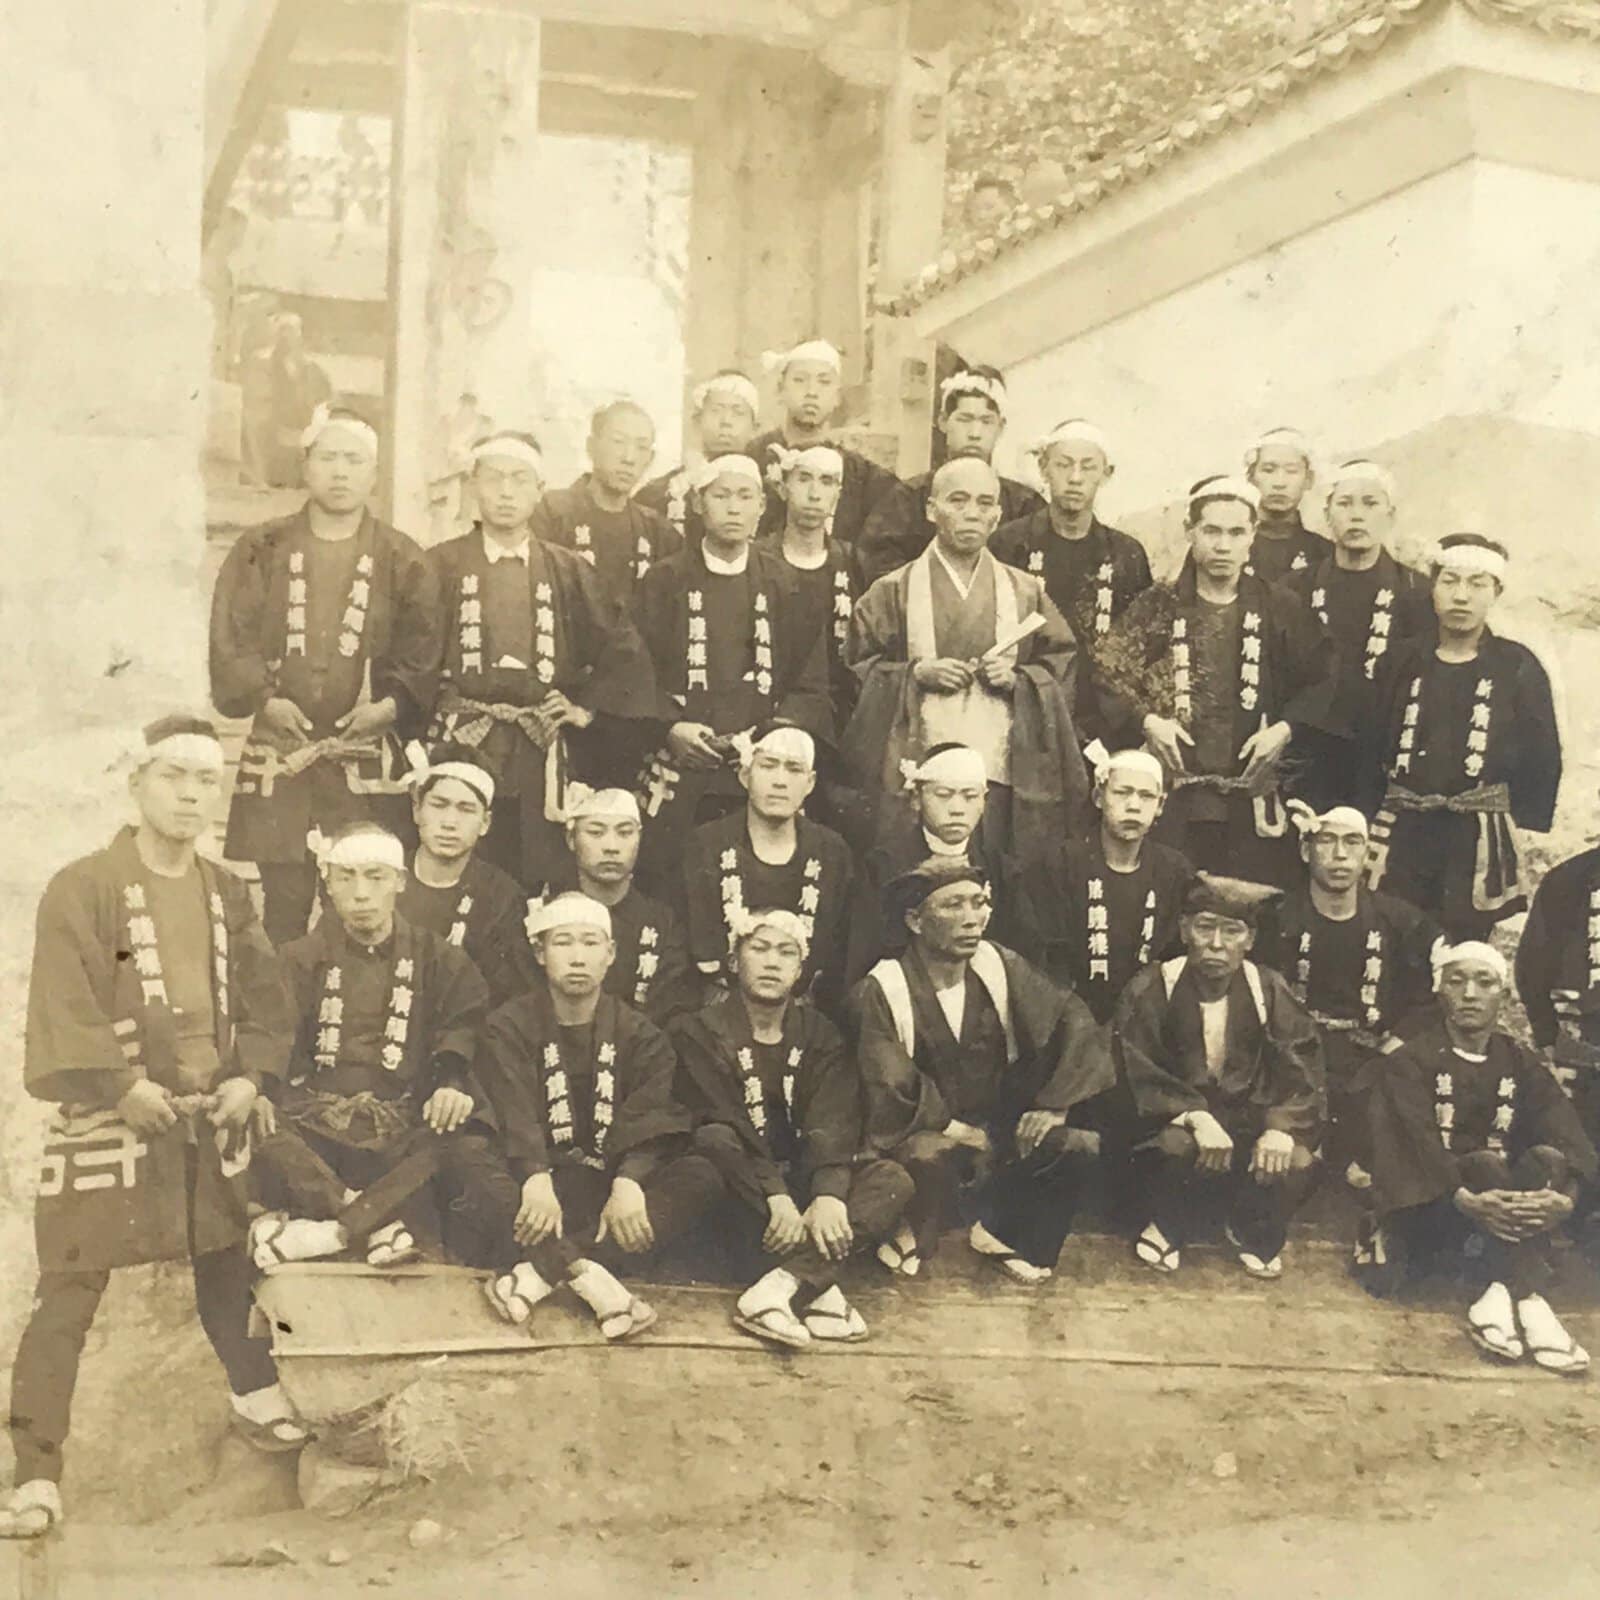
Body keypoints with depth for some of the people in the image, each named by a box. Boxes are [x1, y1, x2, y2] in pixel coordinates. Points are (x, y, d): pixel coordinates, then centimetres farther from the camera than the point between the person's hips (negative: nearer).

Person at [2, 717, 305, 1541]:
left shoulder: (227, 894, 10)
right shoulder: (82, 887, -8)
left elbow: (263, 997, 11)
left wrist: (247, 1076, -3)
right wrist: (125, 1087, -18)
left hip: (213, 1117, 5)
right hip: (107, 1122, -5)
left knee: (226, 1265, 20)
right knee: (67, 1295, -6)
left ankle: (255, 1393, 42)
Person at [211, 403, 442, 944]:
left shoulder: (402, 561, 10)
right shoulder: (260, 551, 11)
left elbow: (421, 654, 4)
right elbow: (231, 640, 4)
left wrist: (390, 705, -12)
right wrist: (265, 699, -11)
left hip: (368, 758, 0)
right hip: (278, 753, 1)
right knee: (283, 907, -1)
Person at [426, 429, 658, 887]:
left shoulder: (570, 572, 13)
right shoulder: (440, 567, 7)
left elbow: (624, 655, 15)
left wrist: (589, 711, 7)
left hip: (543, 761, 2)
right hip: (459, 751, -2)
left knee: (540, 883, -2)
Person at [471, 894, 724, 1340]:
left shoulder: (638, 1034, 9)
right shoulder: (509, 1027, 3)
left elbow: (650, 1120, -6)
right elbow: (514, 1114, -13)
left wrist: (629, 1182, -27)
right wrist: (535, 1179, -33)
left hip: (607, 1186, 2)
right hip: (541, 1184, -2)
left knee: (701, 1175, -24)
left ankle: (544, 1269, -33)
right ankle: (586, 1274, -39)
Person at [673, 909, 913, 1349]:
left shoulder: (818, 1033, 5)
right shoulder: (701, 1032, -5)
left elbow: (832, 1125, -11)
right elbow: (725, 1125, -19)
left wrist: (829, 1195, -30)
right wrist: (776, 1198, -32)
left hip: (799, 1176, 3)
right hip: (741, 1188, -3)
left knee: (893, 1180, -21)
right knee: (713, 1142, -35)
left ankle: (781, 1286, -37)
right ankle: (816, 1287, -36)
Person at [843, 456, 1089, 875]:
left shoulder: (1026, 593, 14)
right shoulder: (894, 592, 9)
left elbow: (1062, 669, 12)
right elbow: (857, 670, 6)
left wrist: (1016, 679, -6)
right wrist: (915, 674, -9)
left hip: (1000, 775, 1)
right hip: (913, 773, -1)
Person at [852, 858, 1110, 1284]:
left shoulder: (999, 966, -3)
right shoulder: (880, 993, -15)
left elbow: (1071, 1018, -4)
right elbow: (890, 1089, -20)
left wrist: (1056, 1102, -14)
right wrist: (955, 1129, -23)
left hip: (993, 1126, 5)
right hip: (920, 1133, -4)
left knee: (1077, 1141, -20)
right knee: (931, 1155, -38)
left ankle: (1000, 1233, 4)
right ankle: (911, 1236, -5)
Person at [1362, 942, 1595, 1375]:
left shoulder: (1522, 1064, 7)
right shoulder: (1410, 1062, -4)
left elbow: (1566, 1137, -10)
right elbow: (1415, 1143, -21)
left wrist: (1565, 1197, -32)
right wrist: (1466, 1200, -39)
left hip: (1502, 1200, 4)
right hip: (1427, 1207, -4)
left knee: (1546, 1159, -25)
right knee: (1488, 1164, -31)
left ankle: (1502, 1296, -37)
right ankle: (1525, 1300, -38)